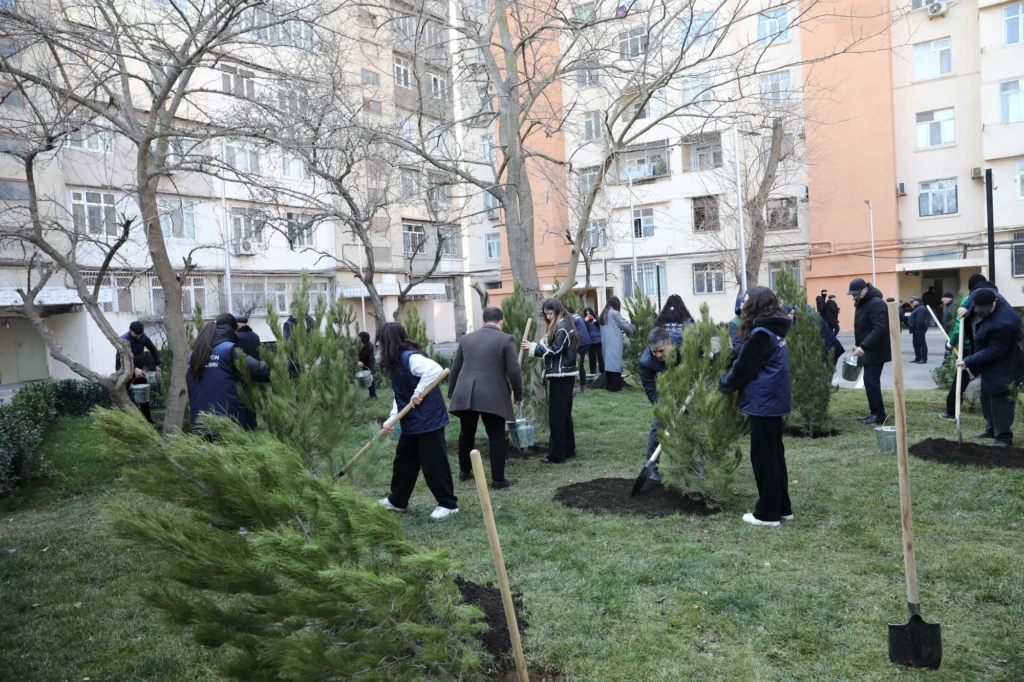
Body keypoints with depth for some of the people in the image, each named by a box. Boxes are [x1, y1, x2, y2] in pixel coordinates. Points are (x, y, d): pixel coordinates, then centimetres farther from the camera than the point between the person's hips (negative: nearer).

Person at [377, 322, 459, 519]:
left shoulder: (410, 357, -20)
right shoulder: (396, 361, 11)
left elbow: (435, 369, -36)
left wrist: (419, 392, -27)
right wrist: (391, 419, 8)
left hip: (428, 420, -10)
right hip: (412, 422, 10)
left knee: (433, 463, -1)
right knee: (404, 460, 19)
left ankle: (448, 504, 12)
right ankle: (397, 500, 33)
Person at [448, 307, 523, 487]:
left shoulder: (466, 338, 11)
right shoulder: (506, 339, -2)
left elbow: (455, 368, 15)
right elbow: (514, 371, -7)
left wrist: (451, 393, 24)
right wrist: (518, 395, 6)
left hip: (465, 394, 5)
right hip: (493, 395, -4)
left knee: (466, 434, 19)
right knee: (497, 437, 4)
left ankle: (464, 471, 32)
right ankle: (498, 479, 4)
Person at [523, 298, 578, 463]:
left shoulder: (562, 327, -13)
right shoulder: (561, 326, 17)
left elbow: (555, 350, -19)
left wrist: (534, 347, -14)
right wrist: (537, 347, 0)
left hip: (561, 376, -10)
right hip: (563, 375, 10)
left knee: (556, 416, -7)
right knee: (564, 414, 15)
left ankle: (557, 455, -3)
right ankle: (569, 450, 22)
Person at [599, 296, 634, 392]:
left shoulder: (604, 314, 14)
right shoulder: (614, 313, -8)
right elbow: (624, 324, -2)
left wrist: (622, 330, 17)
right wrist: (633, 328, 16)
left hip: (606, 343, 8)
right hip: (614, 344, -8)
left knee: (609, 363, 10)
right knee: (615, 363, -5)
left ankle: (610, 386, 12)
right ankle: (615, 387, -6)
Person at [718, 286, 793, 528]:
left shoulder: (760, 334, -17)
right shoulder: (774, 331, 13)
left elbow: (743, 369, -14)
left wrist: (723, 384, 2)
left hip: (763, 403, -9)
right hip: (774, 401, 9)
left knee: (763, 458, -1)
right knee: (775, 455, 16)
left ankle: (768, 513, 7)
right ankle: (782, 507, 24)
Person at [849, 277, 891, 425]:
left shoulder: (876, 303, -19)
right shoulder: (861, 303, 12)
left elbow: (879, 328, -28)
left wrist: (863, 346, -34)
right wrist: (858, 345, 14)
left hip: (875, 351, -10)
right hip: (868, 349, 10)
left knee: (870, 380, -11)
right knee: (870, 380, 11)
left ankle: (879, 414, -4)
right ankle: (875, 412, 18)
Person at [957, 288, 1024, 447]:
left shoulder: (1002, 323, -36)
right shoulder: (989, 296, -10)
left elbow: (993, 352, -29)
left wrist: (968, 361, -26)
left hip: (1003, 366, -10)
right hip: (991, 364, 10)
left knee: (1000, 400, -9)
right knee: (987, 397, 17)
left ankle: (1003, 436, -4)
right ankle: (992, 429, 29)